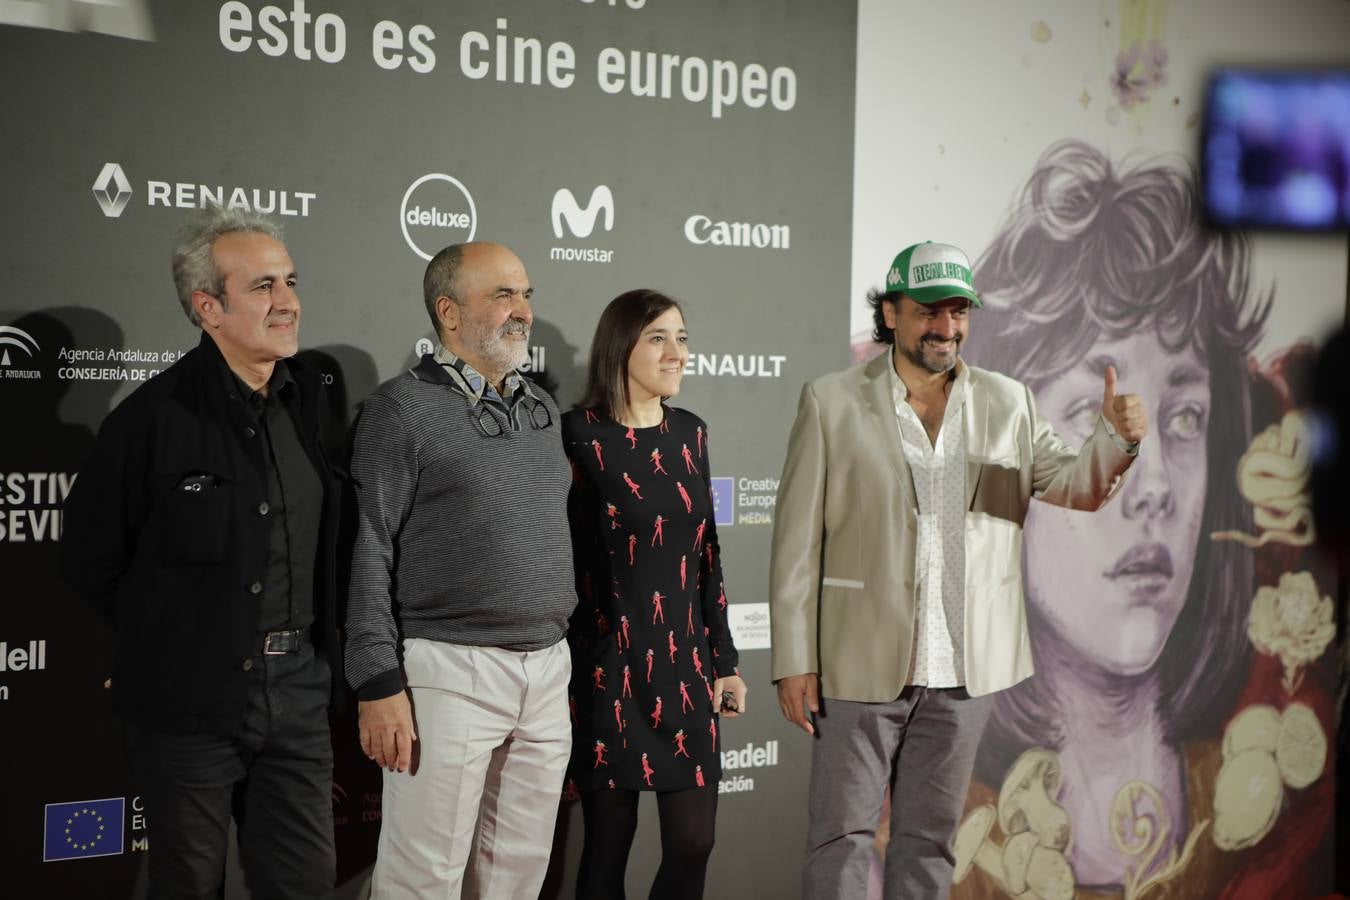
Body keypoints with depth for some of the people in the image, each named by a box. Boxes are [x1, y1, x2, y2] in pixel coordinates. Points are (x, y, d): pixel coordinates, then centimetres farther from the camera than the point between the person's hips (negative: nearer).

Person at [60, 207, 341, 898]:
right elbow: (89, 557, -3)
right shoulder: (154, 416, -12)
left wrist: (308, 648, 9)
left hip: (296, 693, 4)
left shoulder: (314, 400, 2)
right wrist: (167, 639, 3)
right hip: (189, 703, -3)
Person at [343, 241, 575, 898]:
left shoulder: (541, 408, 15)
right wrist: (378, 685, -14)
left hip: (548, 669, 6)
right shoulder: (402, 408, -6)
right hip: (450, 671, -6)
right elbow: (367, 554, -10)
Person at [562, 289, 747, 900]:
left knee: (693, 841, 4)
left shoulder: (689, 433, 9)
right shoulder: (578, 435, -9)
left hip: (685, 661, 5)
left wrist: (724, 660, 12)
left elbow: (706, 553, 13)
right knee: (609, 839, 3)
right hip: (609, 663, -5)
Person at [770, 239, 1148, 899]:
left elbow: (1074, 486, 5)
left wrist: (1116, 437, -17)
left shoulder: (1007, 404, 7)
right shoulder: (831, 403, -3)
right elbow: (797, 543, -4)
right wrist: (794, 661, -8)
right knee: (842, 836, 3)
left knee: (929, 841, 14)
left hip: (962, 671, 3)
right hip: (860, 665, -3)